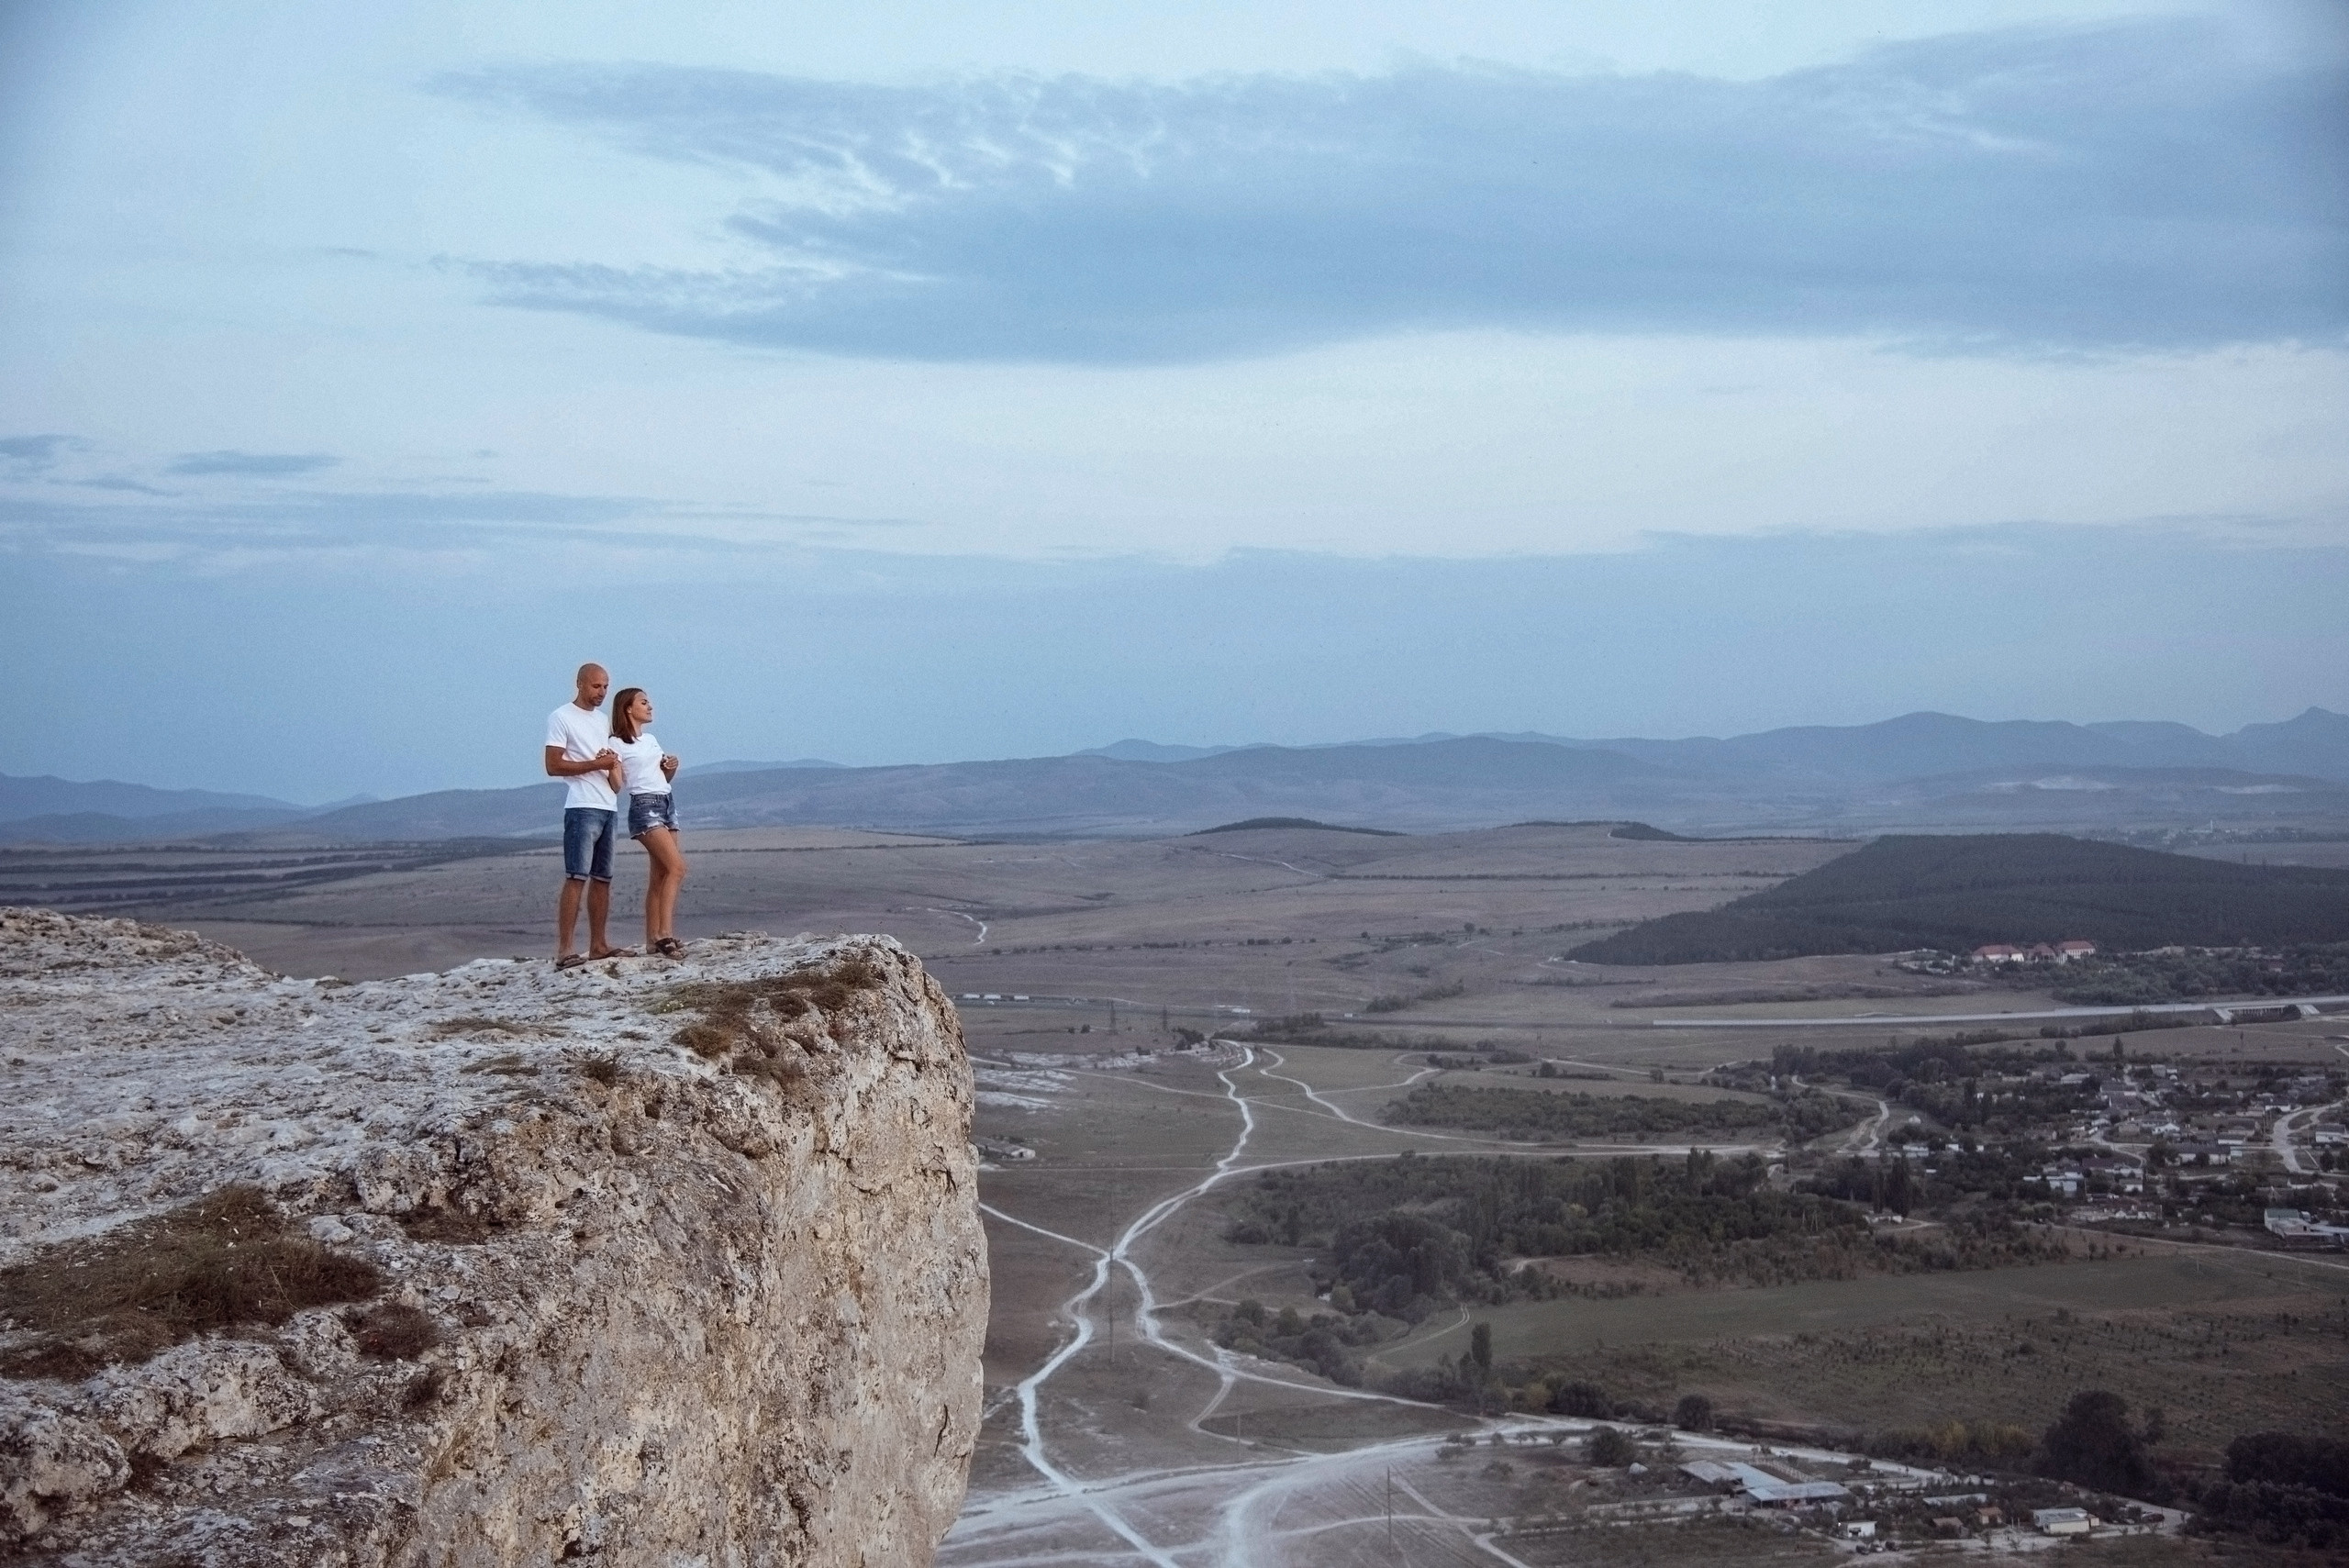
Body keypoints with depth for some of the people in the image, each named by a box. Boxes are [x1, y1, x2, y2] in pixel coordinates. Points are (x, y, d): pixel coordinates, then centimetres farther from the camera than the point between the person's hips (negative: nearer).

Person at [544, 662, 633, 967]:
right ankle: (564, 950, -18)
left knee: (602, 878, 8)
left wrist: (614, 764, 4)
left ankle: (598, 945, 13)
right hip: (582, 808, -8)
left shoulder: (603, 721, 20)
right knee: (576, 877, -14)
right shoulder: (561, 718, -4)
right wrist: (596, 764, -15)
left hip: (608, 808, 8)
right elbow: (553, 766, -11)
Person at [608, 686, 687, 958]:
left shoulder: (651, 739, 20)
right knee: (677, 867, -19)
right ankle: (665, 934, -22)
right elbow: (617, 784, -7)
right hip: (644, 805, -8)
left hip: (667, 803, 8)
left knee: (661, 874, 3)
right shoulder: (617, 743, -2)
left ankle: (653, 939, 3)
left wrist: (672, 768, 6)